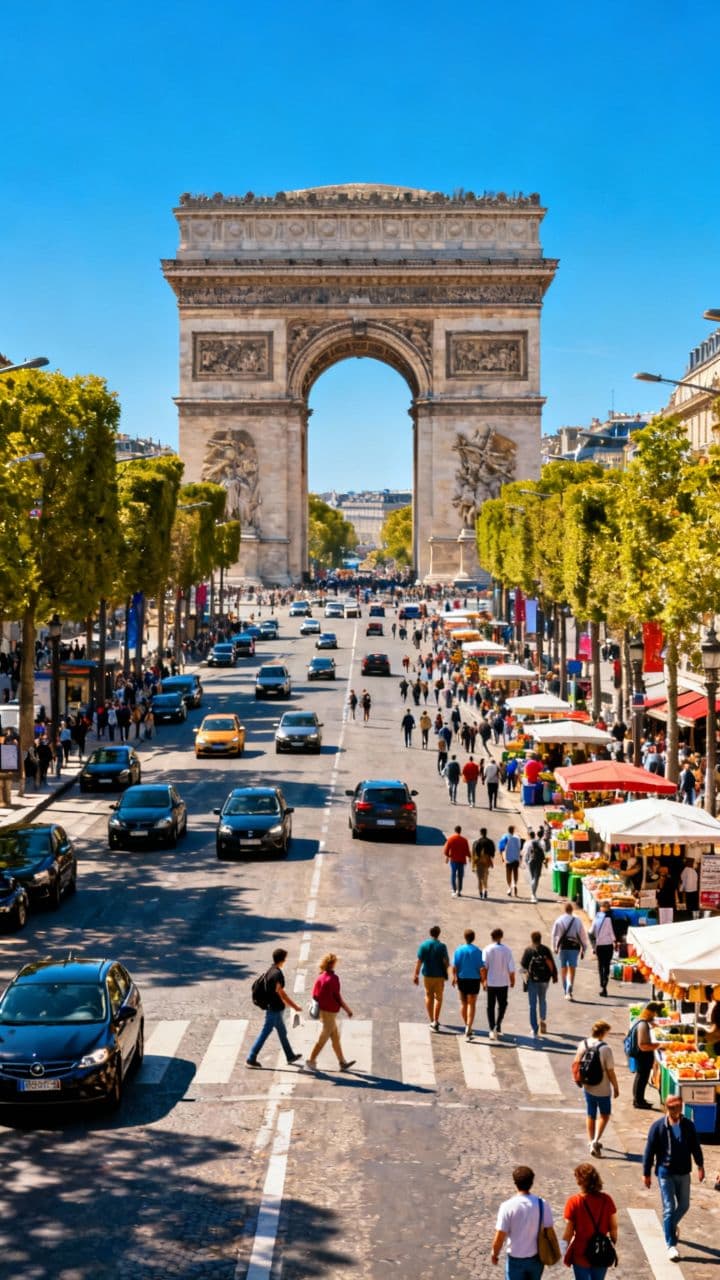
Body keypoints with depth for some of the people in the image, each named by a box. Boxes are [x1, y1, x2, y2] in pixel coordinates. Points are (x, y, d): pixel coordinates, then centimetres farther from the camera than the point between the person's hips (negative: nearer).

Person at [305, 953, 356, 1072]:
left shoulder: (320, 977, 2)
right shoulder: (333, 978, -19)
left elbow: (314, 995, 6)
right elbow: (337, 997, -17)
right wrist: (347, 1009, -7)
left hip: (322, 1010, 8)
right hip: (330, 1012, -8)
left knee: (335, 1037, 15)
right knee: (324, 1037, 2)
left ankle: (342, 1062, 21)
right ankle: (311, 1059, 6)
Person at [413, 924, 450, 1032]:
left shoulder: (423, 945, -5)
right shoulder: (442, 946, -10)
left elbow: (419, 961, -7)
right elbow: (446, 962, -11)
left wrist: (416, 975, -3)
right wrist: (446, 973, 5)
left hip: (427, 974, 2)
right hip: (439, 975, -2)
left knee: (429, 997, 14)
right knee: (438, 997, 9)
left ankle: (432, 1021, 17)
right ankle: (435, 1021, -3)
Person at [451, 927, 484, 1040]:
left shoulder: (459, 950, -4)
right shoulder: (477, 951, -9)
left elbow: (454, 967, -4)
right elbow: (481, 968, -9)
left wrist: (454, 977, 10)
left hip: (462, 979, 2)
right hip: (474, 980, -2)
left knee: (463, 1003, 18)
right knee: (471, 1004, 1)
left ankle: (466, 1026, 29)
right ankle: (468, 1028, -12)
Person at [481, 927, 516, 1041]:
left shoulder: (487, 949, -8)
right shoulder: (507, 950, -6)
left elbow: (484, 967, -9)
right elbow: (511, 967, -4)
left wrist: (483, 980, 1)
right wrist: (512, 980, 9)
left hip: (491, 982, 0)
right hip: (503, 982, 0)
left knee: (491, 1006, 8)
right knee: (502, 1005, 17)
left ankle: (492, 1029, 0)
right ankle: (498, 1026, 6)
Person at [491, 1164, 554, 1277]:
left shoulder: (507, 1206, -21)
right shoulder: (542, 1204, -13)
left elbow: (500, 1237, -17)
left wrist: (494, 1254, 1)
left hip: (516, 1259, -3)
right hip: (536, 1258, 3)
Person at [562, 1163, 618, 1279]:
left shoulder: (574, 1202, -18)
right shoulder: (606, 1200, -10)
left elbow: (568, 1232, -13)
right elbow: (613, 1228, -2)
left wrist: (566, 1253, 2)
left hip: (581, 1254, -3)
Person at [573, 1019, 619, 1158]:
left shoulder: (582, 1045, -7)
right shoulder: (605, 1049, -22)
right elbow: (610, 1071, -17)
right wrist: (616, 1088, -4)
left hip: (588, 1087, 4)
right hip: (603, 1088, -4)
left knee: (590, 1115, 19)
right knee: (604, 1114, 15)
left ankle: (592, 1143, 26)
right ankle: (596, 1140, 0)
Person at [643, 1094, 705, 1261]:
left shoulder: (688, 1125, -3)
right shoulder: (658, 1127, -11)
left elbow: (695, 1147, 9)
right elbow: (649, 1151, -6)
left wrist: (700, 1166, 7)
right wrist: (646, 1173, -4)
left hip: (683, 1172, 4)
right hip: (665, 1173, -4)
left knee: (684, 1205, 15)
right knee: (669, 1208, -4)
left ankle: (671, 1226, 45)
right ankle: (671, 1245, 1)